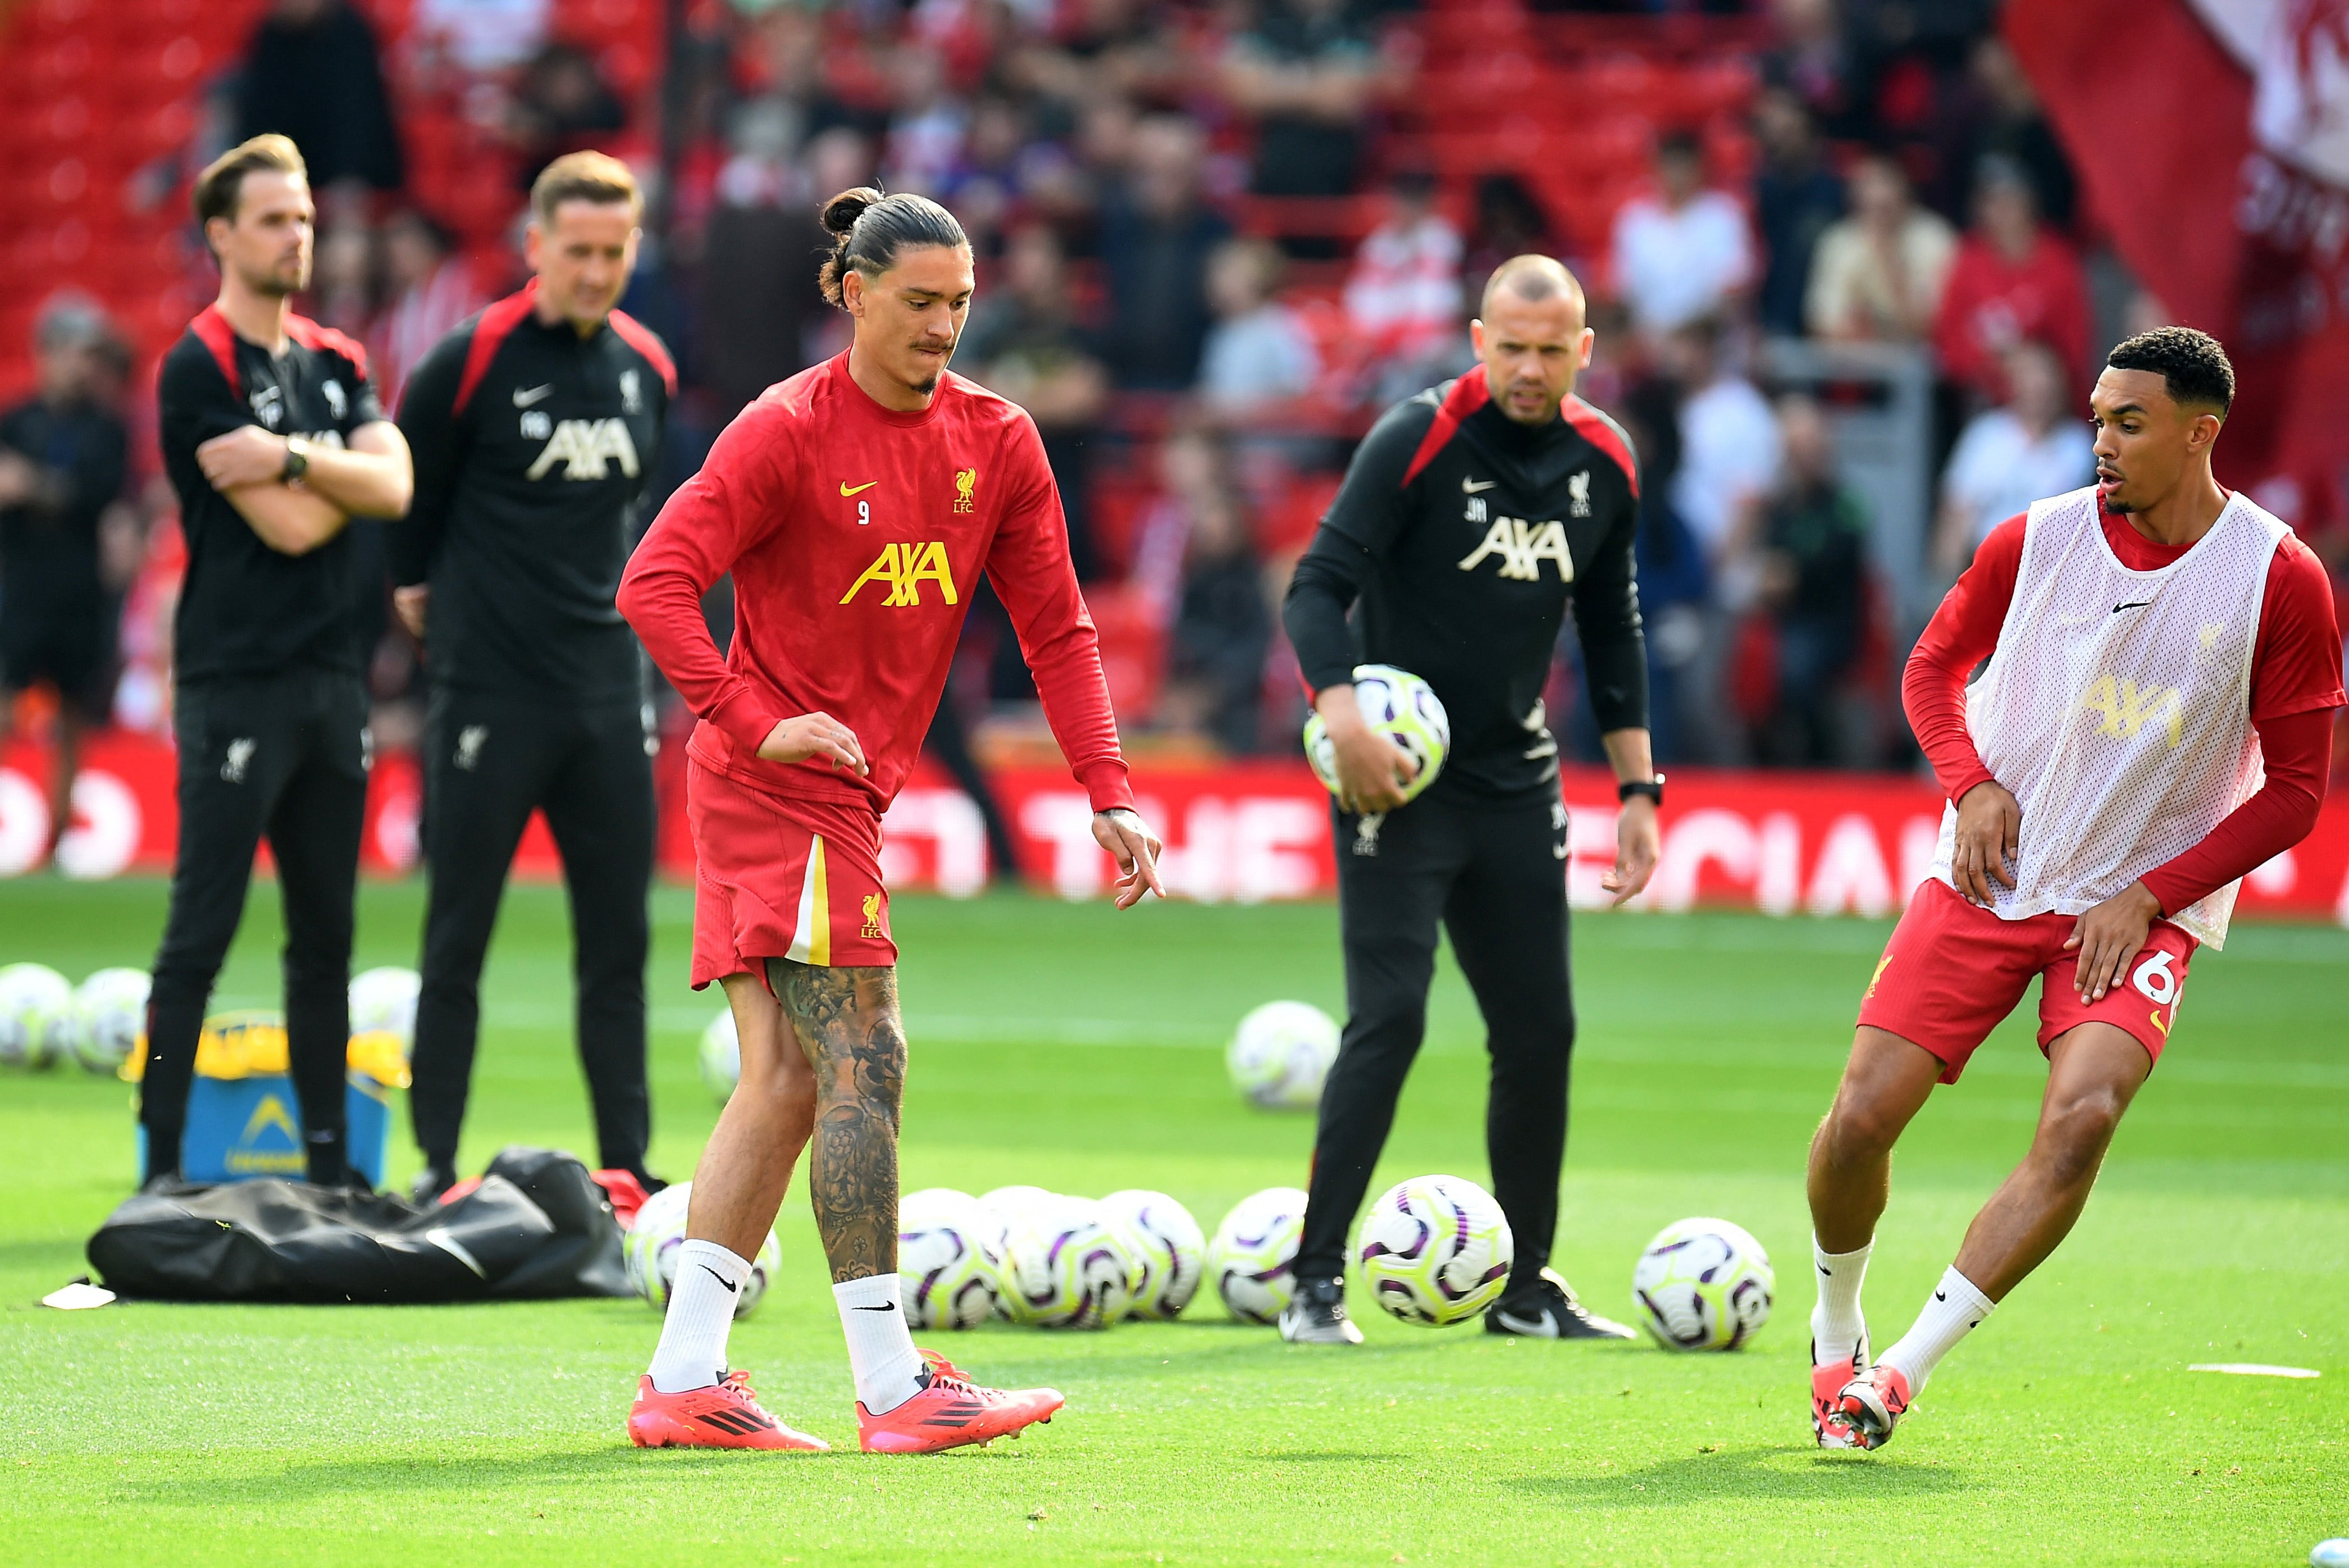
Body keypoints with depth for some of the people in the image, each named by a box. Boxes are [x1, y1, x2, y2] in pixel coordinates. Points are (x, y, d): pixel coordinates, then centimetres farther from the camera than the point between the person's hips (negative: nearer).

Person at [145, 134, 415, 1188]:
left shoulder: (333, 363, 15)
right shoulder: (200, 368, -7)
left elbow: (394, 486, -1)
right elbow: (291, 527, -13)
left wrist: (297, 458, -14)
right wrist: (345, 472, 3)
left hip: (331, 680, 7)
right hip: (236, 686, -7)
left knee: (325, 939, 10)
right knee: (201, 934, -7)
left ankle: (327, 1159, 15)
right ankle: (162, 1167, -6)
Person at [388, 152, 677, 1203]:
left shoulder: (647, 367, 8)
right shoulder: (472, 361, -9)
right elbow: (402, 491, 2)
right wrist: (421, 589, 8)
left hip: (608, 688, 5)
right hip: (489, 686, -5)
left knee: (619, 939, 6)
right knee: (458, 937, -1)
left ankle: (628, 1166, 12)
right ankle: (436, 1165, 5)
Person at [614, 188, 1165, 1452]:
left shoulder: (995, 441, 5)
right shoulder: (788, 432, -13)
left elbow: (1054, 626, 8)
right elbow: (653, 585, -18)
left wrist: (1108, 798, -1)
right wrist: (758, 726, -24)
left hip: (846, 795, 8)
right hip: (782, 782, -7)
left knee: (787, 1082, 7)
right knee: (863, 1063, -12)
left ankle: (684, 1380, 10)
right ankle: (894, 1390, -12)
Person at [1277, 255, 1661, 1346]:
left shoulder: (1604, 464, 5)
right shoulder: (1417, 439, -12)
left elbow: (1610, 632, 16)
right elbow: (1318, 584, -16)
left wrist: (1637, 787, 12)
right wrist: (1340, 708, -32)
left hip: (1516, 784, 6)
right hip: (1396, 776, -6)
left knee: (1541, 1031, 6)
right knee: (1390, 1016, -14)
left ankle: (1525, 1289, 17)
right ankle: (1316, 1284, -8)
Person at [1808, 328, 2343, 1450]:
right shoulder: (2038, 539, -2)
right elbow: (1934, 666, 15)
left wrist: (2149, 897, -10)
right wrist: (1973, 785, -5)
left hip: (2144, 903, -2)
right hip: (1989, 880, 2)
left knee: (2083, 1114, -27)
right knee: (1863, 1113, -9)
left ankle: (1906, 1371, -20)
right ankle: (1835, 1334, 21)